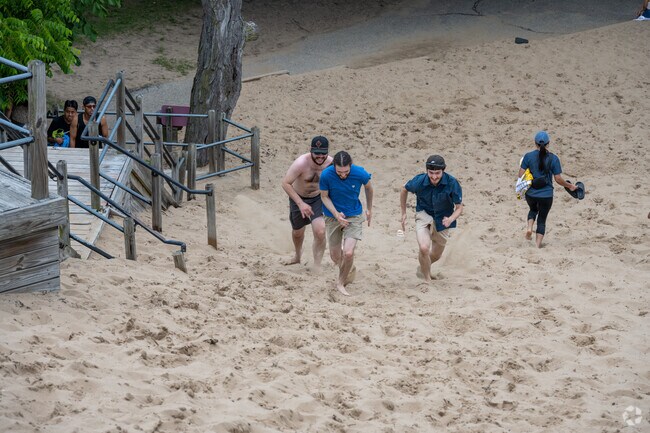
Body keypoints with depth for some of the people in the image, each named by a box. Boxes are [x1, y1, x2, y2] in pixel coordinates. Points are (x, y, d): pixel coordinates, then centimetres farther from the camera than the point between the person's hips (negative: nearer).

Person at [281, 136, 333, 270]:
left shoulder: (331, 163, -23)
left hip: (318, 198, 1)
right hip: (298, 198, -1)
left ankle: (317, 266, -7)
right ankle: (298, 256, 54)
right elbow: (285, 183, -29)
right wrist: (301, 204, -33)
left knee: (320, 232, -20)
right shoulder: (301, 163, -33)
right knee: (298, 232, 22)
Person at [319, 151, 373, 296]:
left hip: (354, 216, -1)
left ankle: (341, 282, 10)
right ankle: (350, 269, 43)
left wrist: (369, 209, 13)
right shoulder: (326, 175, -24)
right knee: (335, 256, 8)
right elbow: (324, 196, -8)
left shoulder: (360, 173, -22)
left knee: (348, 253, -16)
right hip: (333, 216, 1)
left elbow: (368, 188, 1)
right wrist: (336, 214, -22)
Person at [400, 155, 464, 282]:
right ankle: (427, 280, -3)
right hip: (424, 216, -2)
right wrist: (403, 213, 4)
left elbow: (459, 207, -17)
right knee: (424, 248, -26)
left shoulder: (452, 183, -27)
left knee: (436, 255, 19)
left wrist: (450, 219, -38)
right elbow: (404, 190, 0)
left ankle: (422, 269, 53)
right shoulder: (419, 181, -24)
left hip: (442, 220, 2)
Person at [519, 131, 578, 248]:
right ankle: (538, 244, 10)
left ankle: (529, 228, 8)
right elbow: (558, 179, -6)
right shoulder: (553, 159, -8)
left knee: (533, 210, 32)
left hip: (531, 193, 1)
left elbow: (521, 175, -5)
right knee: (542, 220, 13)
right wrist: (570, 186, 11)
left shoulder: (528, 156, -6)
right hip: (546, 195, -1)